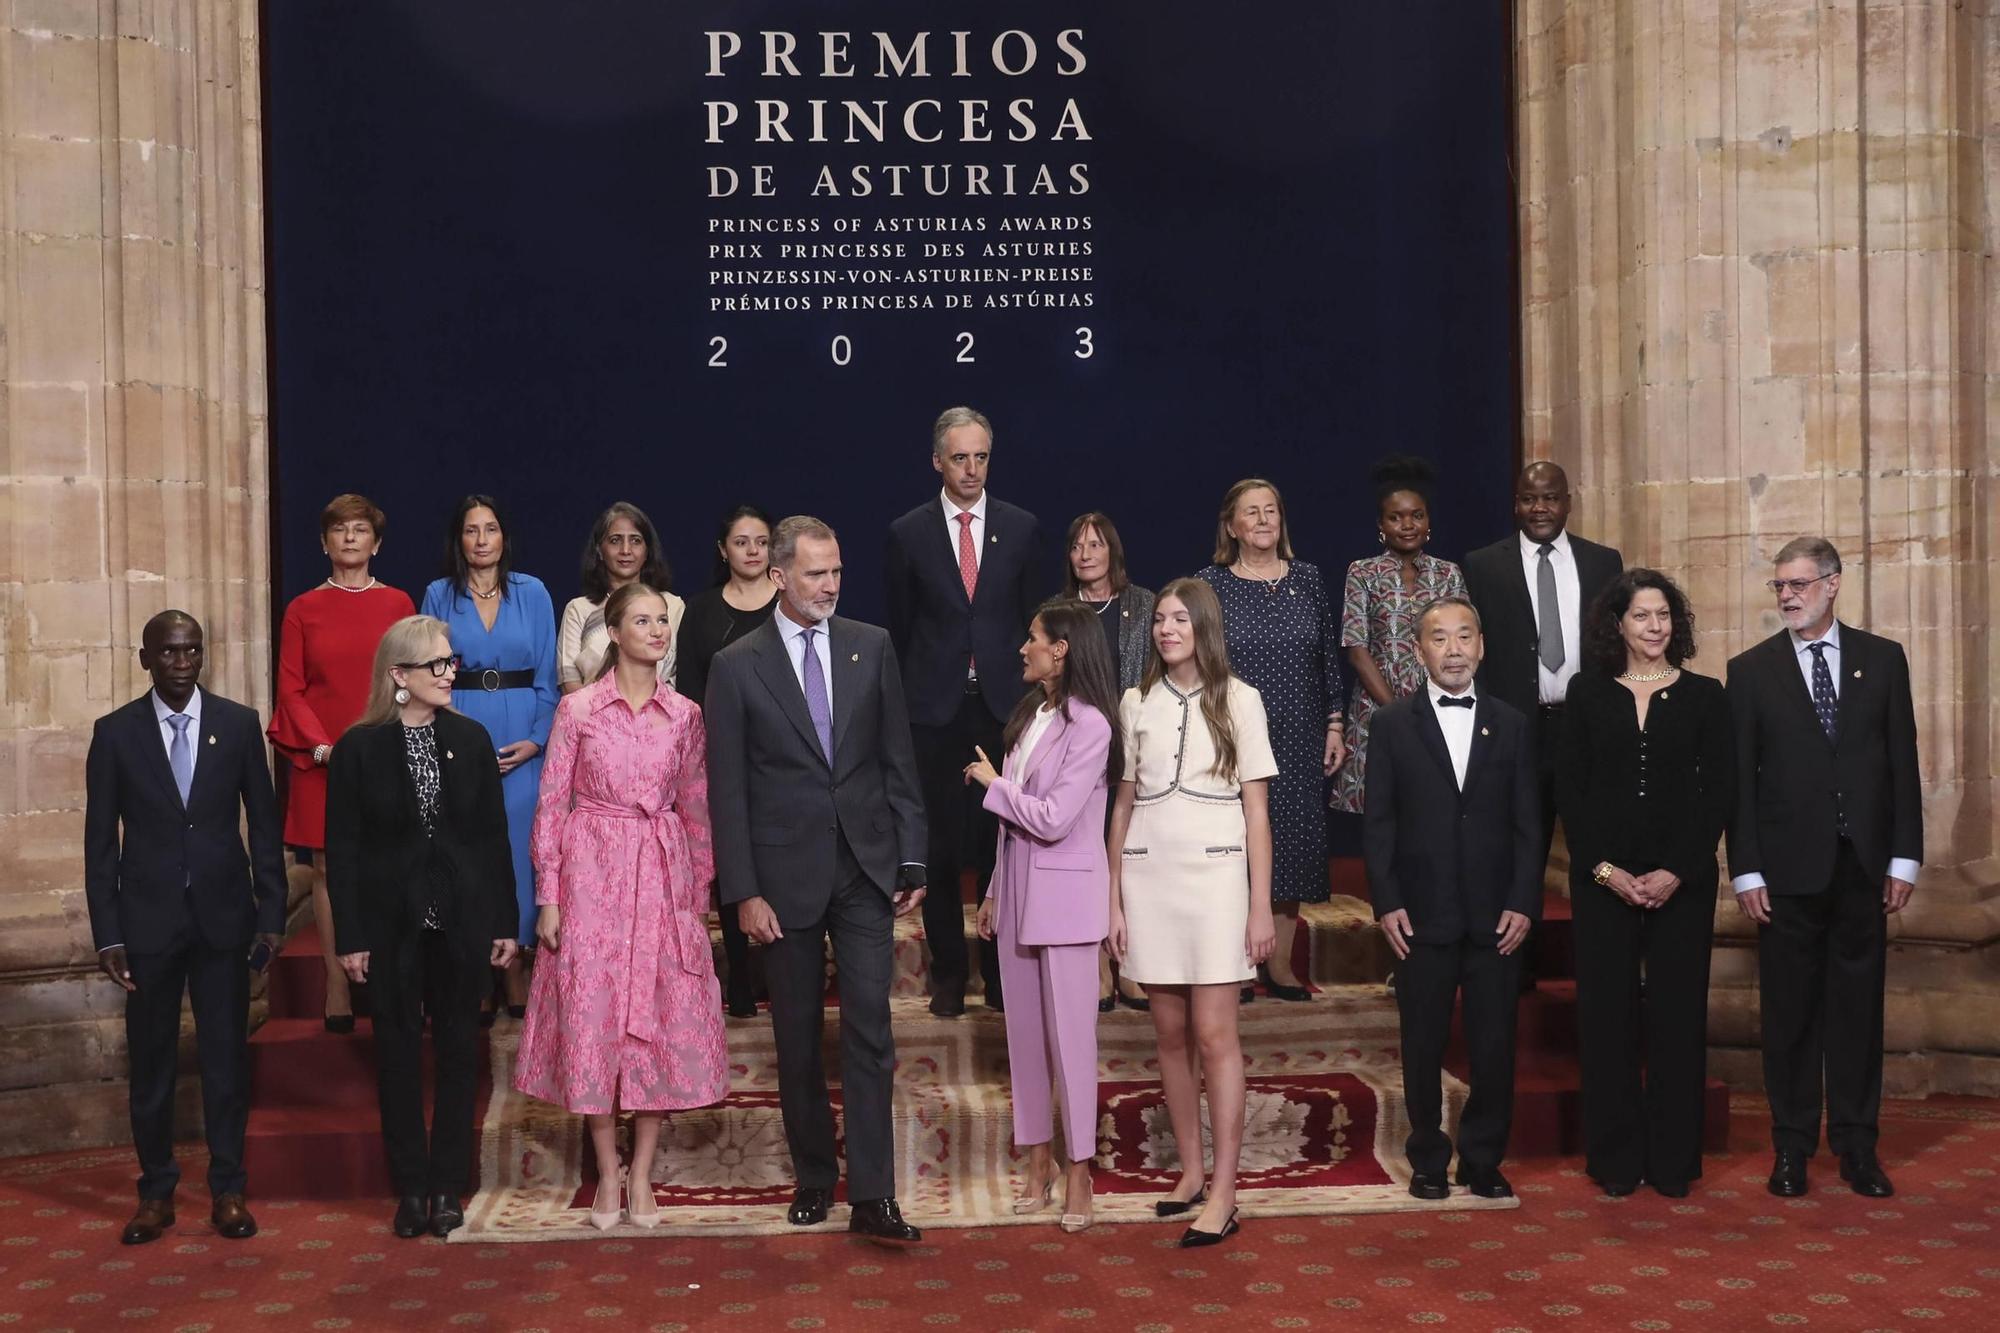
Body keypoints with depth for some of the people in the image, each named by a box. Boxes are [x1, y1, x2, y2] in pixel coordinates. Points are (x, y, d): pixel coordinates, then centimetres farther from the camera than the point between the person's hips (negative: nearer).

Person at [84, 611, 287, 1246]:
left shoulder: (239, 724, 0)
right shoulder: (115, 733, -1)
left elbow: (265, 825, 3)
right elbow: (100, 841, 0)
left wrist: (271, 913, -1)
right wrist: (107, 934, -4)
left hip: (223, 915, 0)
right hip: (148, 920, 0)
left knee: (227, 1058, 6)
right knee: (151, 1063, 8)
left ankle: (227, 1189, 18)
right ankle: (156, 1192, 22)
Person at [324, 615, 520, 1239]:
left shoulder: (471, 739, 1)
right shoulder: (359, 748, -5)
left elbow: (494, 835, 3)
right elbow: (342, 849, -4)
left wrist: (504, 922, 1)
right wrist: (350, 936, -7)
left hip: (462, 920, 2)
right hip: (391, 924, -2)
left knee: (458, 1050, 8)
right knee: (398, 1053, 7)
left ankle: (448, 1185, 18)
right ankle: (411, 1188, 18)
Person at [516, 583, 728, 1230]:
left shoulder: (685, 715, 4)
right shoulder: (578, 709, -3)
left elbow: (696, 811, 9)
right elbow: (552, 806, -1)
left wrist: (699, 896, 8)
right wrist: (548, 897, -4)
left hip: (663, 878, 2)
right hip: (593, 877, -2)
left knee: (663, 1021, 3)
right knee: (592, 1019, 2)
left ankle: (642, 1172, 16)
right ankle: (608, 1173, 17)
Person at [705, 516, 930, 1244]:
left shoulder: (871, 647, 3)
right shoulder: (736, 666, -3)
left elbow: (898, 761, 6)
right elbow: (727, 790, -3)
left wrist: (911, 859, 2)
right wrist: (743, 891, -8)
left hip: (866, 869, 1)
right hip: (786, 875, -1)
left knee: (869, 1031, -4)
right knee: (797, 1040, 10)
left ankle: (872, 1196, -1)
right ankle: (813, 1176, 26)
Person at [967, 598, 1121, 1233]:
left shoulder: (1089, 724, -14)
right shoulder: (1028, 715, 9)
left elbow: (1052, 820, -19)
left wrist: (993, 782, -7)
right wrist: (995, 893, 14)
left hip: (1066, 895, -7)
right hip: (1018, 892, 8)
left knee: (1071, 1035, 1)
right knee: (1024, 1032, 12)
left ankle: (1078, 1169, 12)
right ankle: (1038, 1158, 23)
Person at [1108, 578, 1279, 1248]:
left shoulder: (1237, 699, 1)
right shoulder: (1136, 703, 9)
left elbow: (1256, 809, 1)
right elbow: (1124, 803, 12)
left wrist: (1261, 907, -3)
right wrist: (1114, 899, 8)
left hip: (1215, 874, -3)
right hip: (1150, 877, 3)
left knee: (1214, 1035, -6)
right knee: (1171, 1033, 8)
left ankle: (1223, 1196, -1)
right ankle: (1191, 1173, 20)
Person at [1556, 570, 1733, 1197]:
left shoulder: (1704, 695, 4)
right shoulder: (1587, 694, 5)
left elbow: (1720, 792, 0)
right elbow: (1569, 789, 2)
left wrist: (1676, 871, -9)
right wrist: (1604, 868, -8)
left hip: (1682, 879, 0)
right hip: (1602, 878, 0)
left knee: (1677, 1014, 4)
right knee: (1607, 1014, 3)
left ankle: (1673, 1160, 15)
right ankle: (1615, 1158, 14)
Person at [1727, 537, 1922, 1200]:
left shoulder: (1883, 659, 5)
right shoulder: (1750, 670, 2)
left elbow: (1903, 763, 4)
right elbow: (1740, 777, 0)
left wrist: (1903, 859, -1)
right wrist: (1746, 870, -5)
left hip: (1864, 866, 1)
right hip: (1788, 868, -1)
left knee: (1858, 1007, 7)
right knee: (1790, 1010, 5)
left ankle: (1857, 1145, 18)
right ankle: (1792, 1146, 15)